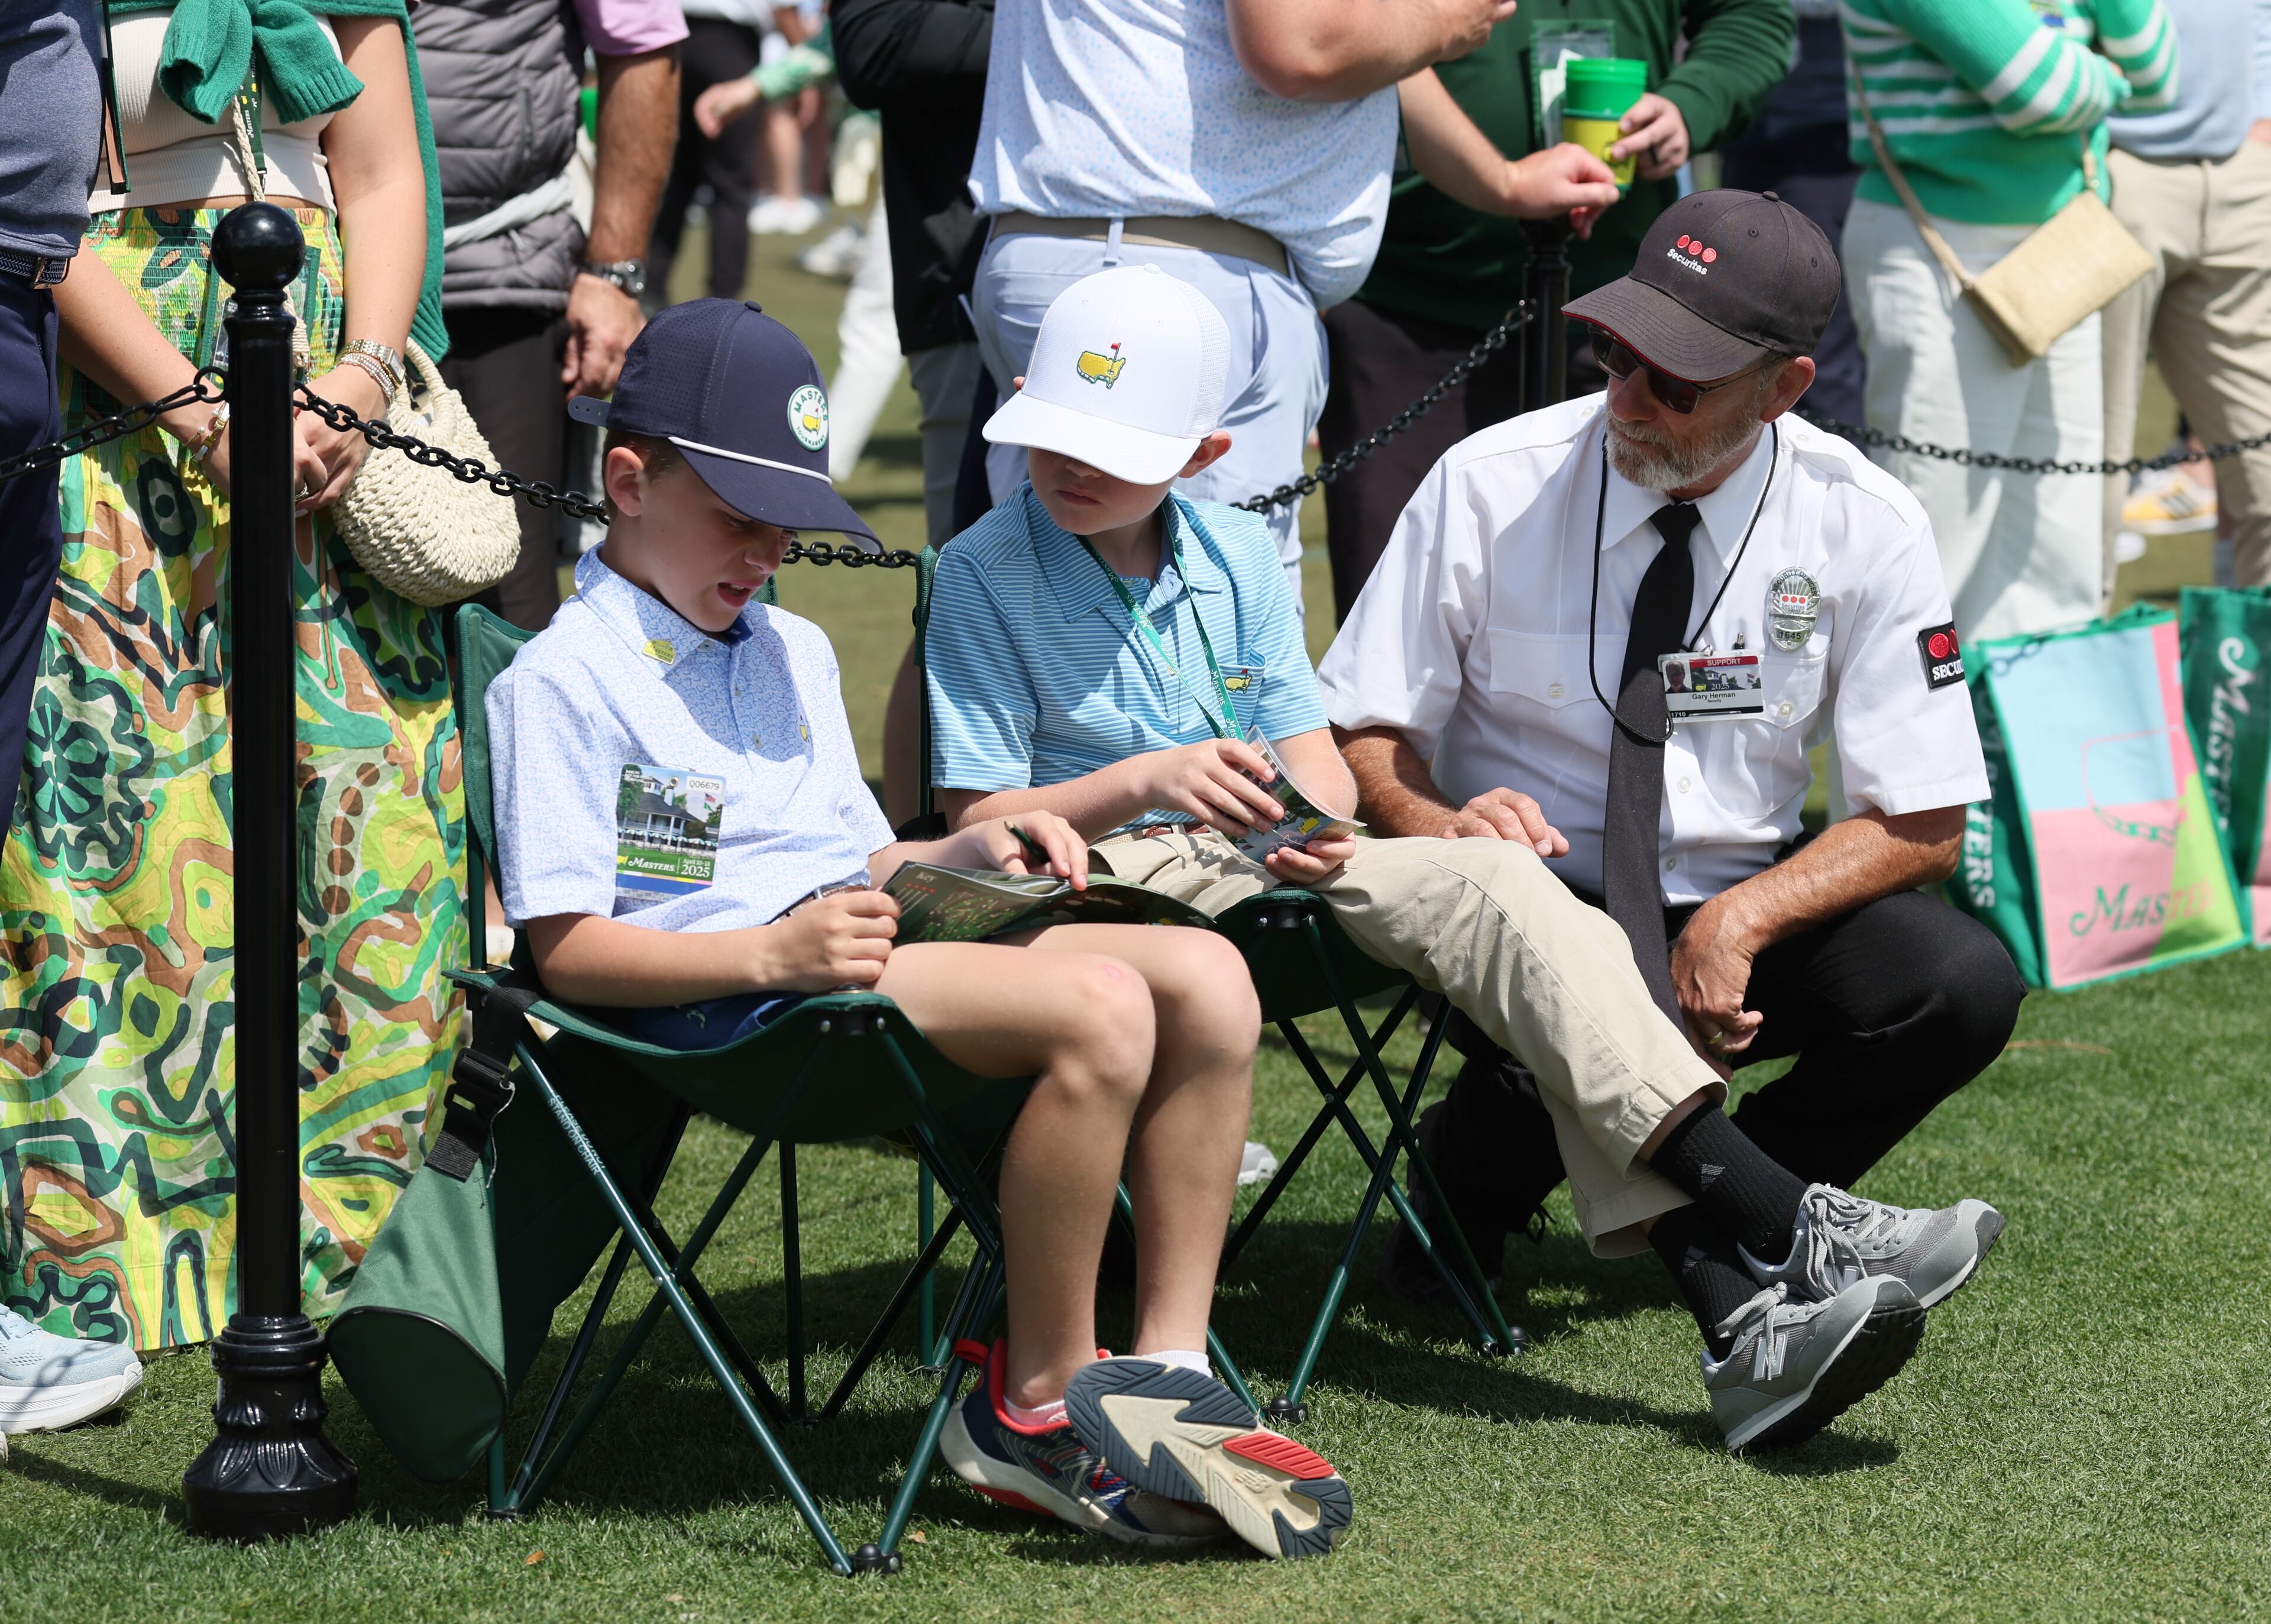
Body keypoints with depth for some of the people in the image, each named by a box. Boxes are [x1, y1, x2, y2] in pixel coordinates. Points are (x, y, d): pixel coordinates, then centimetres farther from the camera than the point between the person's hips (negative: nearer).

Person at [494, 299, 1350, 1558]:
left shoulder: (795, 650, 27)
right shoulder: (562, 679, -2)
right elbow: (568, 949, -10)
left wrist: (969, 855, 6)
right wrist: (774, 952, -23)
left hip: (850, 944, 9)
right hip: (730, 993, -9)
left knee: (1202, 974, -12)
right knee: (1099, 1007, -28)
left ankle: (1166, 1374, -10)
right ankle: (1034, 1404, -16)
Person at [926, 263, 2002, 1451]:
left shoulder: (1239, 557, 16)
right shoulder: (983, 576, 0)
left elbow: (1318, 754, 12)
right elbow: (978, 817, -5)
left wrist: (1312, 810, -13)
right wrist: (1145, 785, -20)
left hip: (1269, 866, 6)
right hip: (1104, 878, -5)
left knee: (1498, 890, -23)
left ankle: (1737, 1304, -35)